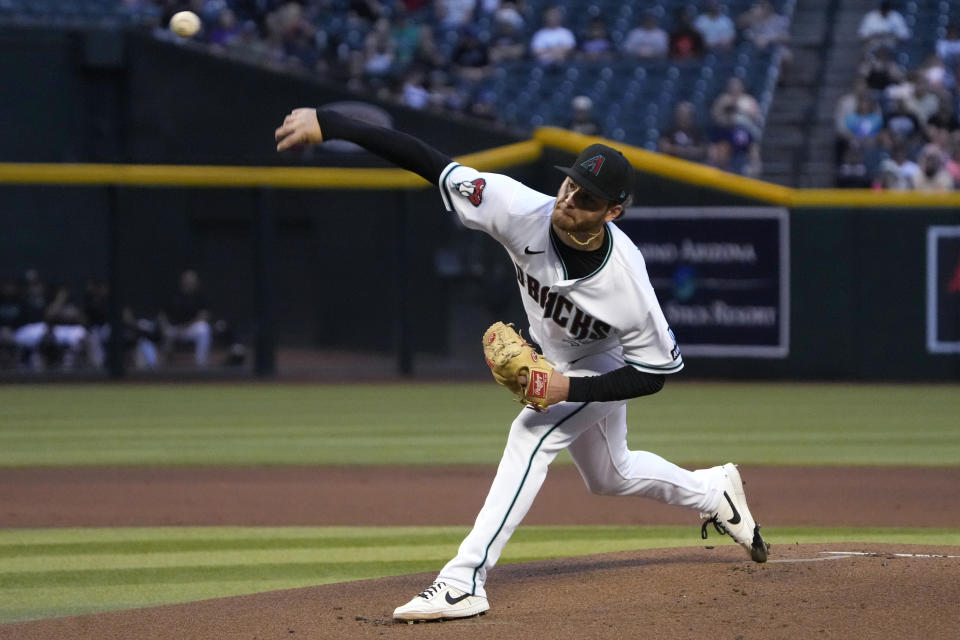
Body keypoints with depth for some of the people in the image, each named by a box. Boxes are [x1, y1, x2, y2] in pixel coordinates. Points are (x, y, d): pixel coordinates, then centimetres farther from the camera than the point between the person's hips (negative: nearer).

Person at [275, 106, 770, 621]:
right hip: (555, 362, 6)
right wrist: (329, 124, -45)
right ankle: (713, 492, 51)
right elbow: (429, 163, -38)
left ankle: (464, 581, -27)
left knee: (530, 438, -27)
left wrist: (570, 389, -35)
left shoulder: (626, 283, -41)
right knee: (609, 476, 24)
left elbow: (656, 371, -26)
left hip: (601, 369, -6)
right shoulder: (524, 213, -34)